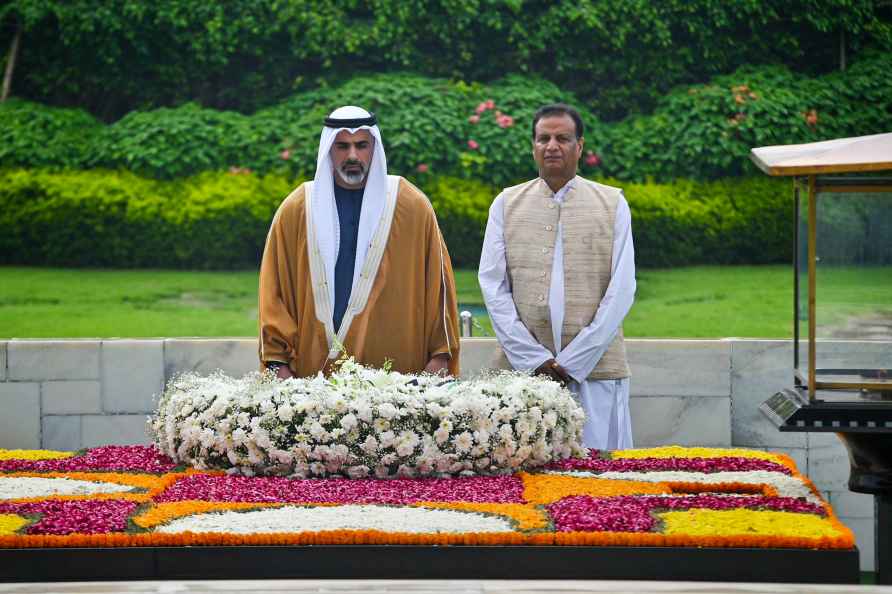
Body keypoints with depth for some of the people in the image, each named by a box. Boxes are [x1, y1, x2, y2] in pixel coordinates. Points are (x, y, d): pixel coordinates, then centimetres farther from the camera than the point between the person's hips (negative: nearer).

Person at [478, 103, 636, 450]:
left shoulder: (612, 204, 8)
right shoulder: (507, 204, 12)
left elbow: (622, 289, 1)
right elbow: (492, 284, 5)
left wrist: (574, 361, -7)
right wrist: (532, 358, -7)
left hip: (595, 368, -1)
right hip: (520, 369, 1)